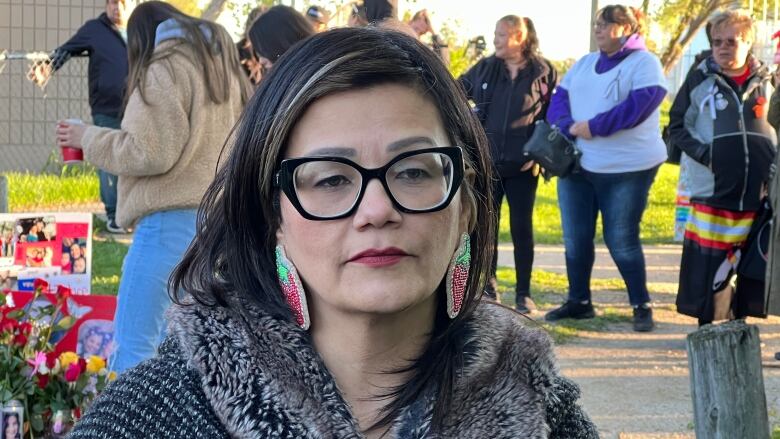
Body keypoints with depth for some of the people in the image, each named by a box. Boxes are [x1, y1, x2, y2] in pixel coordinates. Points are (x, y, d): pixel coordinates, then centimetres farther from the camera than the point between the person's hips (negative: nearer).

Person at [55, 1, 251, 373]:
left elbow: (148, 152, -12)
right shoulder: (222, 65, 19)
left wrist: (89, 139, 0)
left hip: (174, 218, -9)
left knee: (134, 343, -7)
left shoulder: (165, 68, -6)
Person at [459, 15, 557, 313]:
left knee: (522, 228, 3)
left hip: (522, 165, -2)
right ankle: (488, 287, 17)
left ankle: (523, 294, 11)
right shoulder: (485, 69, 4)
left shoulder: (544, 72, -3)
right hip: (486, 162, 2)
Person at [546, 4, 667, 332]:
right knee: (575, 238, 9)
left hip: (626, 169, -6)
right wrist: (569, 127, -13)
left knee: (622, 241, -3)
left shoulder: (644, 63, -5)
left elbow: (636, 108, -19)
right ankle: (579, 301, 22)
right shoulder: (584, 63, 15)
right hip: (576, 165, 6)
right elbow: (558, 99, 8)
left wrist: (593, 126, -17)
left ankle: (641, 306, 9)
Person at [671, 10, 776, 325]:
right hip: (712, 190, -2)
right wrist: (702, 154, -11)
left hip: (758, 192, 2)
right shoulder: (700, 79, 1)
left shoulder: (766, 81, 8)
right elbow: (677, 125, 5)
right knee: (708, 265, -2)